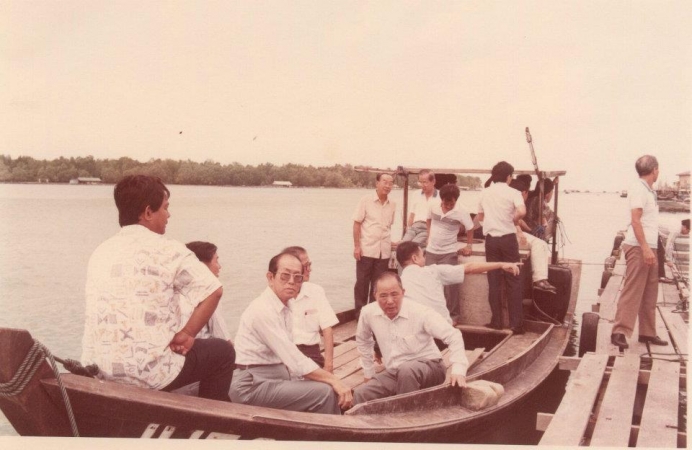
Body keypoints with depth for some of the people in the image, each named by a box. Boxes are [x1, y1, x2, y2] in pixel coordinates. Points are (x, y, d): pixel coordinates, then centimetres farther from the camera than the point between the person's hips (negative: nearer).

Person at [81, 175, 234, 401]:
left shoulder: (101, 252, 9)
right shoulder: (168, 250, -10)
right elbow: (212, 291, -15)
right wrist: (185, 336, -4)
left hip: (101, 370, 7)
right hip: (150, 374, -7)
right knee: (222, 351, 17)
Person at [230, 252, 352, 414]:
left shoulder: (285, 308, 11)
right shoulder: (263, 310, -18)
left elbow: (289, 357, 10)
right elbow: (295, 360, -23)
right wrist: (333, 380, -20)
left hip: (276, 378, 9)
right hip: (253, 386, -9)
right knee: (325, 393, -19)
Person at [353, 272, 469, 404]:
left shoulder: (420, 312, -20)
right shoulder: (368, 313, -8)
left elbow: (453, 336, -20)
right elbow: (363, 340, 14)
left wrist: (458, 370, -33)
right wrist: (368, 373, 14)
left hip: (428, 368, -4)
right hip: (394, 374, 4)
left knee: (406, 370, -36)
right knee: (360, 395, -18)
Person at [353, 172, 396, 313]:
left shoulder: (392, 205, 6)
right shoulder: (366, 200, -5)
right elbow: (357, 223, -5)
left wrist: (389, 243, 11)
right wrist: (357, 246, -10)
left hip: (384, 251, 3)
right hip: (366, 249, -3)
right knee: (362, 282, 4)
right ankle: (360, 311, 14)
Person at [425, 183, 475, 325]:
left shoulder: (461, 212, -16)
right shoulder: (433, 207, -5)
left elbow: (470, 229, -5)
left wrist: (469, 246, -4)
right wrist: (429, 237, 9)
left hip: (449, 253, -4)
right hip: (431, 251, 4)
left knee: (450, 285, -1)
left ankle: (453, 316, 11)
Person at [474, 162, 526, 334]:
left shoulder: (485, 193, 9)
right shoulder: (513, 193, -4)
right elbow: (522, 211, -23)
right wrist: (514, 219, -2)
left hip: (491, 239, 3)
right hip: (508, 239, -3)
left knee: (493, 281, 8)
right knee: (513, 281, 3)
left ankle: (496, 321, 10)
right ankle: (516, 323, 2)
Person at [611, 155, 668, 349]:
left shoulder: (649, 190, 18)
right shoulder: (638, 189, -10)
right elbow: (635, 220, -17)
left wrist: (650, 249, 13)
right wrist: (645, 248, -23)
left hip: (648, 247, 9)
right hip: (638, 247, -9)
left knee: (650, 293, 12)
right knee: (632, 290, -10)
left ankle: (647, 332, 19)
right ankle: (620, 332, -7)